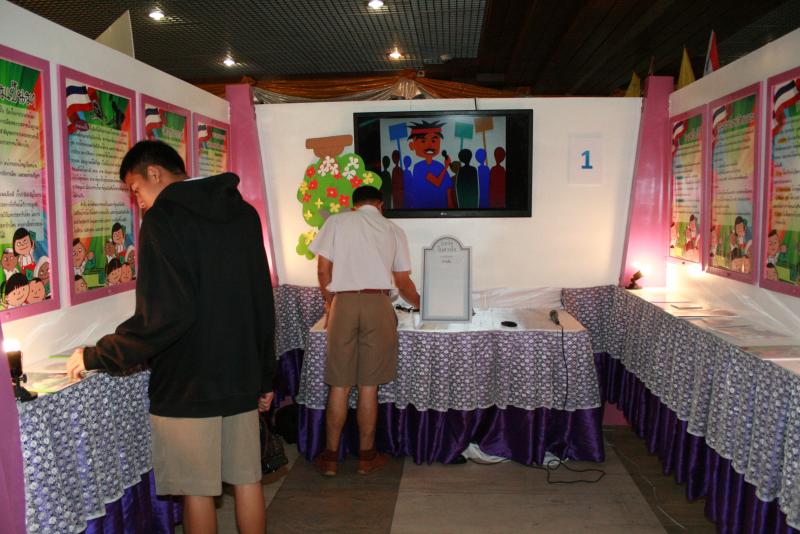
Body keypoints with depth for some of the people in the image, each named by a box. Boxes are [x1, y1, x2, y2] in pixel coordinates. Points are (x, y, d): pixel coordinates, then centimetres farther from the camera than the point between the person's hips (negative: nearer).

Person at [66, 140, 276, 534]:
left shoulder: (164, 218, -12)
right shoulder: (245, 213, 7)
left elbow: (162, 316, -20)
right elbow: (263, 304, 9)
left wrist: (96, 356, -8)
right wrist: (265, 376, 16)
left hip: (188, 382, -6)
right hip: (242, 376, 6)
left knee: (197, 490, 8)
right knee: (247, 479, 15)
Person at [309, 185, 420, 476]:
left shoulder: (336, 222, 9)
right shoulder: (393, 230, 12)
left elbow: (323, 269, 2)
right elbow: (403, 281, 14)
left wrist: (329, 303, 17)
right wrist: (421, 304, 32)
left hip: (343, 303, 0)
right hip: (378, 304, 0)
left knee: (339, 385, 6)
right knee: (369, 386, 6)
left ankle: (330, 457, 15)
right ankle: (366, 456, 17)